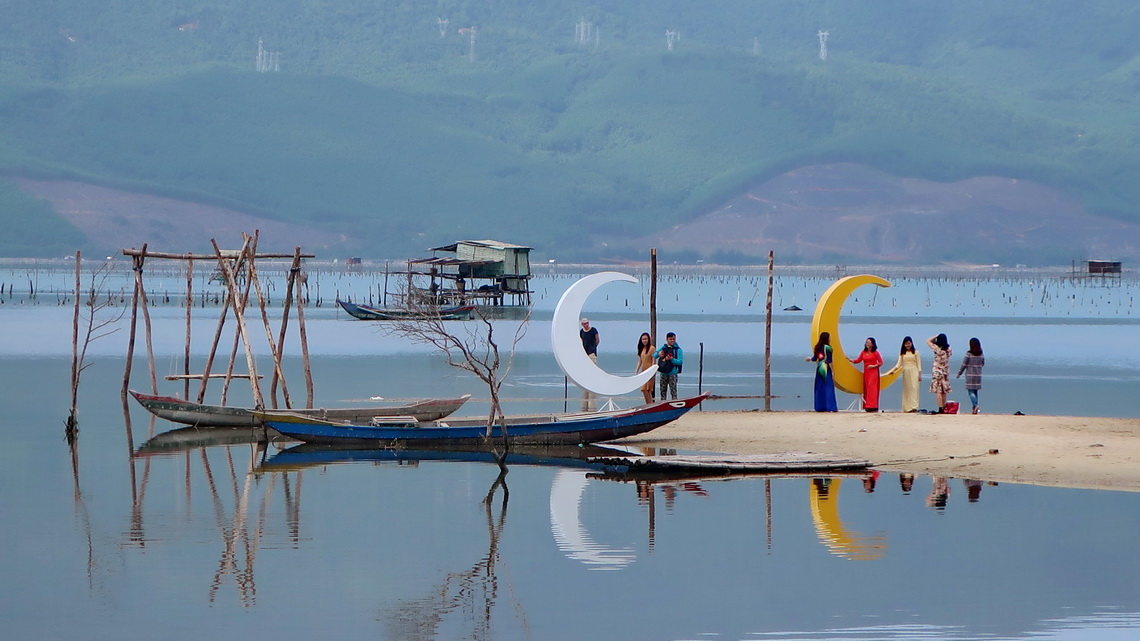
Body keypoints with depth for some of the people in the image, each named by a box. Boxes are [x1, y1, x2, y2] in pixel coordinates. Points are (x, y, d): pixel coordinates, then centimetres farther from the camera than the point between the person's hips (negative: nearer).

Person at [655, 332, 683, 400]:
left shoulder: (678, 350, -2)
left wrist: (672, 359, -24)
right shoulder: (663, 348, 11)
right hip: (663, 373, 5)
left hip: (672, 373, -5)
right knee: (663, 391, 10)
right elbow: (654, 356, 15)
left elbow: (680, 362, -10)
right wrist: (658, 354, -7)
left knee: (673, 391, -8)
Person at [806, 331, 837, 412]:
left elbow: (814, 359, 14)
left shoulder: (817, 347, 7)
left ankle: (820, 407, 10)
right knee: (829, 388, -7)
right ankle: (831, 407, -12)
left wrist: (810, 359, 37)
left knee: (820, 388, 10)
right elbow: (829, 361, -13)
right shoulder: (827, 348, -11)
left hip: (819, 368, 7)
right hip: (826, 368, -7)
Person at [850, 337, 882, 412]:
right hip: (866, 372, 5)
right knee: (866, 389, 3)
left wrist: (874, 366, -14)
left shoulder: (875, 353, -4)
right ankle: (867, 406, 5)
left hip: (873, 372, -5)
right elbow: (858, 360, 10)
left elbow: (881, 362, -1)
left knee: (871, 388, -13)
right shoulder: (863, 352, 8)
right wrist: (850, 360, -4)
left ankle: (872, 406, -16)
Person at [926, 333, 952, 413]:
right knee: (944, 391, 13)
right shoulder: (948, 349, -2)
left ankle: (940, 409, -13)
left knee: (938, 391, -6)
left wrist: (936, 336, 3)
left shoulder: (937, 349, -15)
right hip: (946, 371, 6)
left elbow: (928, 341, -4)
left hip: (937, 371, -6)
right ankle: (944, 408, 16)